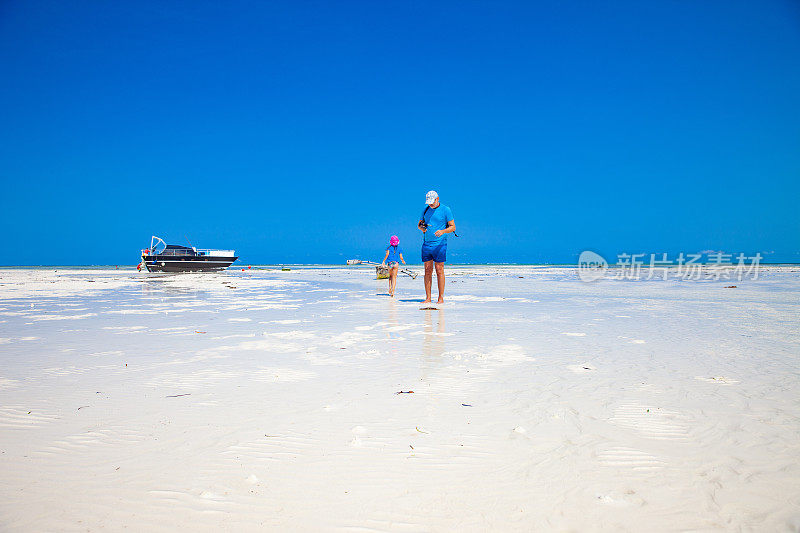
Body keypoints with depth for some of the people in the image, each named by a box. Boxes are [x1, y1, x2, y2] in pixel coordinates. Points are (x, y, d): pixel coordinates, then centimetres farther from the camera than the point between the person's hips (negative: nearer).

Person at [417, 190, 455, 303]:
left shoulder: (445, 210, -2)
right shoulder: (426, 209, 12)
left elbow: (453, 227, -4)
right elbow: (419, 223, 21)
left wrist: (442, 231, -23)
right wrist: (421, 227, -3)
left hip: (439, 244, -5)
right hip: (426, 243, 5)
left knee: (439, 271, -4)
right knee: (427, 270, 3)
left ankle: (441, 297, 1)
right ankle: (428, 297, 6)